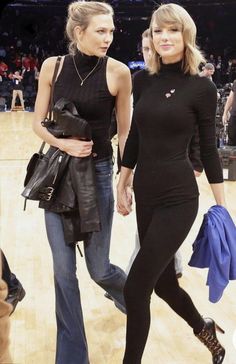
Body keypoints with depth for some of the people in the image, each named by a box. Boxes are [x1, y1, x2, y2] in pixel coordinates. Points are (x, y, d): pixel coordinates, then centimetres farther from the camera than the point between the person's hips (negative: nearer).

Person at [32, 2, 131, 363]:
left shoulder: (118, 72, -8)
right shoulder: (52, 66, -2)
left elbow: (125, 132, -1)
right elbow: (39, 122, 4)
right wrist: (63, 143, -15)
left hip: (97, 173, -2)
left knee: (98, 268, 6)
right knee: (64, 269, 4)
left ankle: (126, 287, 45)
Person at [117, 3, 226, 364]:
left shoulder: (201, 86, -8)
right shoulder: (143, 80, 5)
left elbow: (208, 148, -4)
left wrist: (222, 206, -2)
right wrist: (122, 184, 14)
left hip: (178, 197, -6)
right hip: (145, 192, 6)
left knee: (136, 288, -6)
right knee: (163, 282, 17)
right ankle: (204, 329, 45)